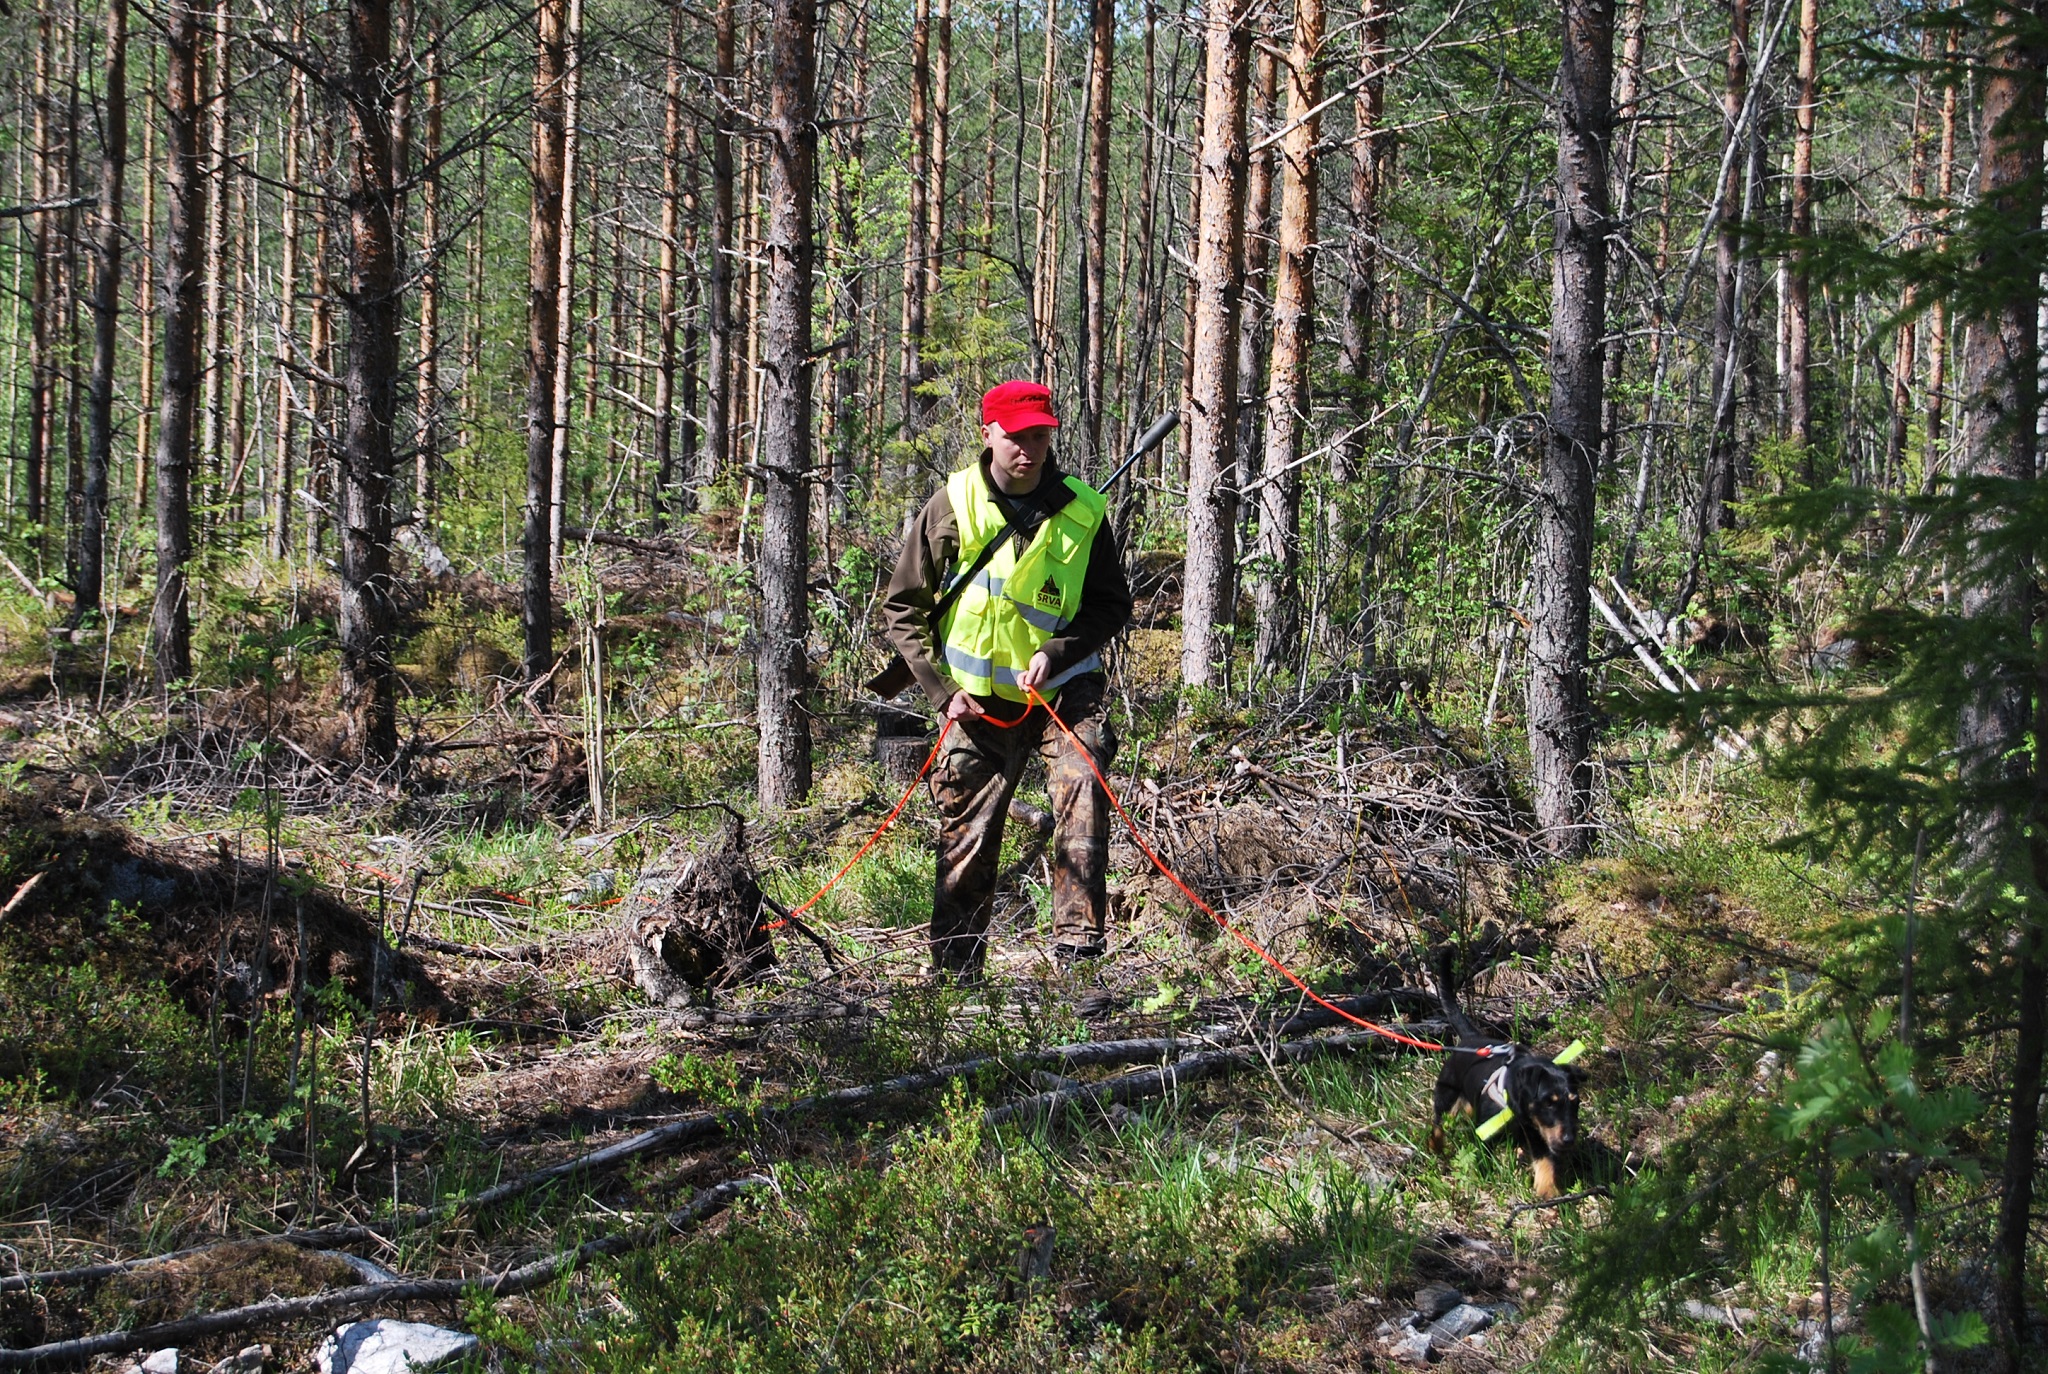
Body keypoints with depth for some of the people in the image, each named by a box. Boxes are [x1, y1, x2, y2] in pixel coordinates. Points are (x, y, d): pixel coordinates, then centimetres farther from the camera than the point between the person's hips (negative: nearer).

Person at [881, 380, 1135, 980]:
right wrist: (941, 689, -8)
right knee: (966, 839, 3)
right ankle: (954, 972, 15)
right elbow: (902, 606, 1)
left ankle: (1078, 944, -24)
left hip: (1064, 688, 0)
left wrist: (1057, 652, -13)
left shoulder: (1082, 511, -4)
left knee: (1082, 787, -25)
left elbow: (1112, 604, 5)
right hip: (977, 700, 0)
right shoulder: (952, 507, -6)